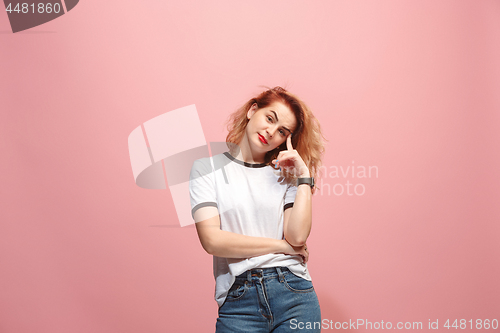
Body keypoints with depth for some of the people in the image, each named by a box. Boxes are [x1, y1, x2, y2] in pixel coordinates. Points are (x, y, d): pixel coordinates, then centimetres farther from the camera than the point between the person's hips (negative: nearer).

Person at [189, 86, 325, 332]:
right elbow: (212, 240, -9)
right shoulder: (208, 169, 3)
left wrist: (305, 176, -4)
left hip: (294, 294, 2)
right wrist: (281, 246, -4)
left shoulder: (285, 175, 9)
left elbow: (297, 237, -6)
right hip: (237, 301, -1)